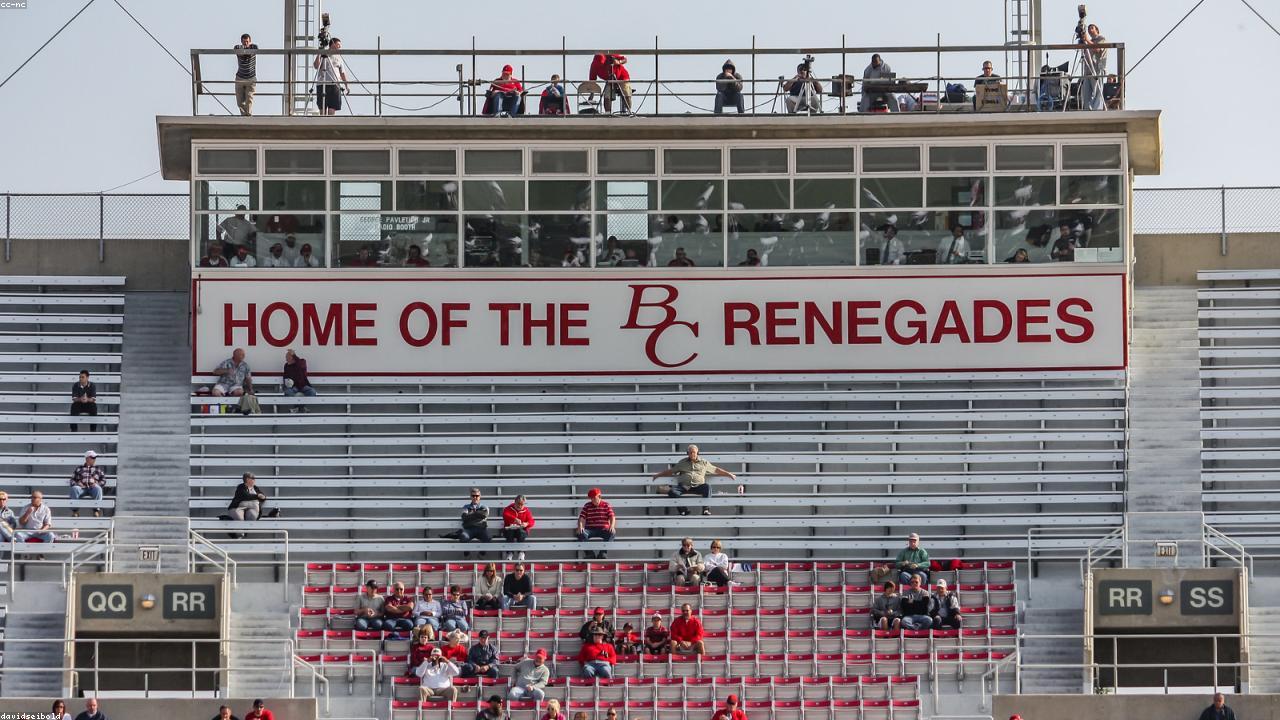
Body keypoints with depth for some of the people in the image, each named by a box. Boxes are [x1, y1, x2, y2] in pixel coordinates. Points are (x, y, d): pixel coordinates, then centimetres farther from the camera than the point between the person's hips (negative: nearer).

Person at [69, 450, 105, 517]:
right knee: (74, 488, -35)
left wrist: (97, 484, -5)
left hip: (93, 487, 0)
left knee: (98, 488, -37)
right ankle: (75, 511, -33)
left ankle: (96, 511, -42)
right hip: (82, 488, 0)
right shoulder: (79, 469, 25)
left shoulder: (98, 469, 26)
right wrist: (77, 483, -4)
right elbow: (72, 480, 19)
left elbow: (103, 480, 16)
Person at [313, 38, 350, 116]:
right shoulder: (322, 55, 5)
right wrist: (319, 55, -17)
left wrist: (347, 85, 10)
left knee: (332, 110, -8)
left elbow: (342, 73, 18)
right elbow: (316, 66, -9)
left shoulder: (338, 57, 17)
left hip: (334, 85, 3)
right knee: (323, 109, -3)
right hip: (322, 85, -3)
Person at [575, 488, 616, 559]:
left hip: (603, 530, -1)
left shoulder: (606, 505, 8)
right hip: (590, 530, 1)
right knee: (581, 533, -31)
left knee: (612, 532, -33)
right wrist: (580, 526, -19)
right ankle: (589, 553, -22)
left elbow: (612, 517, -1)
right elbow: (581, 518, 3)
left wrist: (612, 526, -22)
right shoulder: (587, 506, 11)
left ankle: (603, 552, -25)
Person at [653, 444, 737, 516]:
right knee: (672, 491, -30)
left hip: (698, 486, -1)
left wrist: (729, 474, 21)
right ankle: (683, 510, -30)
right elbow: (670, 471, 31)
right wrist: (658, 474, 29)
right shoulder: (682, 462, 24)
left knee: (707, 486, -34)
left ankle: (706, 509, -33)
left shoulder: (704, 463, 21)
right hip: (684, 486, 1)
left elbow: (716, 470, 25)